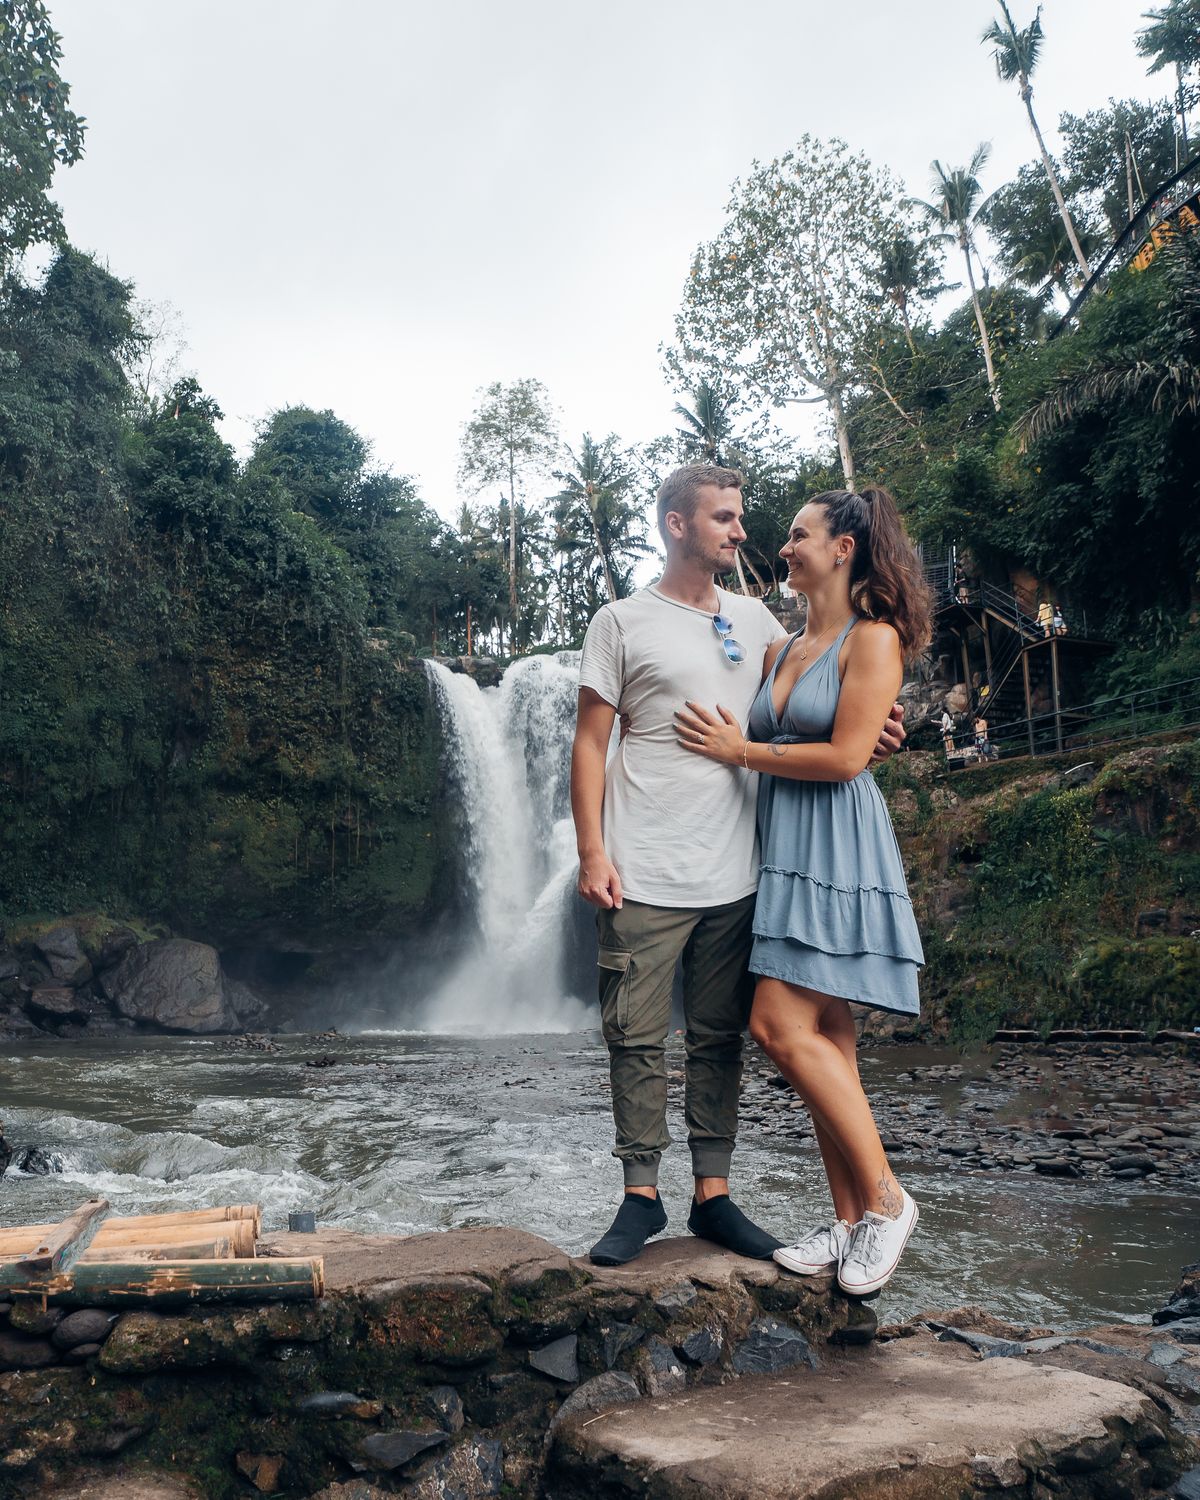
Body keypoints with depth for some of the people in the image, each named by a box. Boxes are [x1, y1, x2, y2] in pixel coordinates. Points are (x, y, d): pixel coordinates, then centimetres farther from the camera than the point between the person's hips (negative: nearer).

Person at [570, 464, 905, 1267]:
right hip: (645, 876, -3)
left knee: (719, 1040, 10)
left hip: (732, 875, 4)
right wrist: (592, 852, -8)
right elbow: (590, 744, 0)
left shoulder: (754, 619, 12)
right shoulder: (622, 622, 1)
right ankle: (642, 1196, 16)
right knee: (637, 1039, 2)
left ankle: (713, 1194, 21)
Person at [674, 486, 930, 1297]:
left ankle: (885, 1197, 3)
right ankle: (850, 1218, 15)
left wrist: (740, 751, -7)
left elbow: (845, 757, -15)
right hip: (784, 849, 7)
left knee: (783, 1027, -13)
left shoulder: (874, 638, -5)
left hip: (837, 848, -7)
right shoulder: (785, 648, 17)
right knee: (825, 1039, 7)